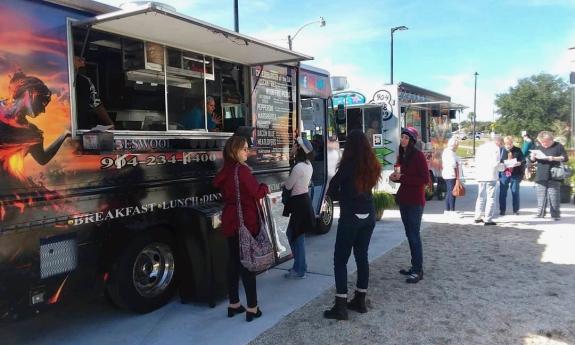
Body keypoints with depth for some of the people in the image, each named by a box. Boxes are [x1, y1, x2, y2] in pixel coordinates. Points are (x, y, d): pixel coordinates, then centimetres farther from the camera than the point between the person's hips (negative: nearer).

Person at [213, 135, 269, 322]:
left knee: (233, 262, 13)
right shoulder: (242, 170, -16)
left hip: (230, 222, 8)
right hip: (246, 222, -8)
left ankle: (234, 304, 24)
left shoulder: (224, 171, 9)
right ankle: (252, 308, 5)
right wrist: (265, 187, 4)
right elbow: (257, 193, -18)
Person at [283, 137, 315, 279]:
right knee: (292, 233, 18)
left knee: (297, 236, 0)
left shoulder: (298, 167, -20)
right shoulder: (308, 165, 9)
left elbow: (288, 186, -8)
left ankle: (299, 270, 11)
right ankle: (300, 265, 27)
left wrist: (284, 184, 11)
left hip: (299, 203, -10)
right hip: (304, 200, 10)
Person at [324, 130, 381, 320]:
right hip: (368, 216, 6)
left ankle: (340, 306, 0)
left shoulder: (348, 165, -14)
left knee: (340, 260, 1)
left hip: (350, 217, -6)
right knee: (362, 257, 15)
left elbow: (332, 191, -9)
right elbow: (367, 187, 11)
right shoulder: (372, 165, 3)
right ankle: (360, 301, 23)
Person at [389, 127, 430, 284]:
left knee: (414, 235, -5)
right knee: (409, 234, 13)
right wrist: (396, 177, 0)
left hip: (415, 201, -8)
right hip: (403, 200, 8)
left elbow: (425, 180, -16)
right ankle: (414, 267, 23)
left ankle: (418, 271, 3)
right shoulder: (402, 156, 10)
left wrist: (402, 178, -19)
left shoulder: (418, 156, -12)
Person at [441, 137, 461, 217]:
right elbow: (453, 164, -22)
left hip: (447, 175, 11)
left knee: (449, 193, 14)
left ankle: (447, 210, 18)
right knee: (452, 193, -9)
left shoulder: (446, 151, 17)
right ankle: (452, 211, -9)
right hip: (451, 175, -11)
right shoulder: (450, 152, -15)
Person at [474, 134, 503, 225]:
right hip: (491, 176, -7)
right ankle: (487, 219, -3)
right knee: (490, 198, -1)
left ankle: (478, 217, 21)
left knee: (481, 197, 17)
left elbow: (476, 162, 13)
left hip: (480, 176, 7)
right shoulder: (495, 148, -7)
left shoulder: (480, 147, 14)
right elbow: (495, 164, -14)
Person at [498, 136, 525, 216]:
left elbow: (523, 160, 4)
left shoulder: (518, 150, 4)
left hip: (515, 174, 0)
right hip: (504, 174, 0)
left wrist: (519, 163, -17)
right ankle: (502, 210, 12)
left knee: (515, 192, 6)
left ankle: (516, 210, 16)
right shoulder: (501, 150, 3)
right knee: (502, 193, 2)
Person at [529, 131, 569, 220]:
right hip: (540, 177, 4)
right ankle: (540, 213, 12)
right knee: (541, 197, 6)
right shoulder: (539, 148, 14)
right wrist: (533, 157, -5)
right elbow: (532, 160, 18)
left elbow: (565, 158, -4)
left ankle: (555, 214, 4)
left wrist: (554, 158, -18)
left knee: (554, 196, -4)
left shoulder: (558, 146, 0)